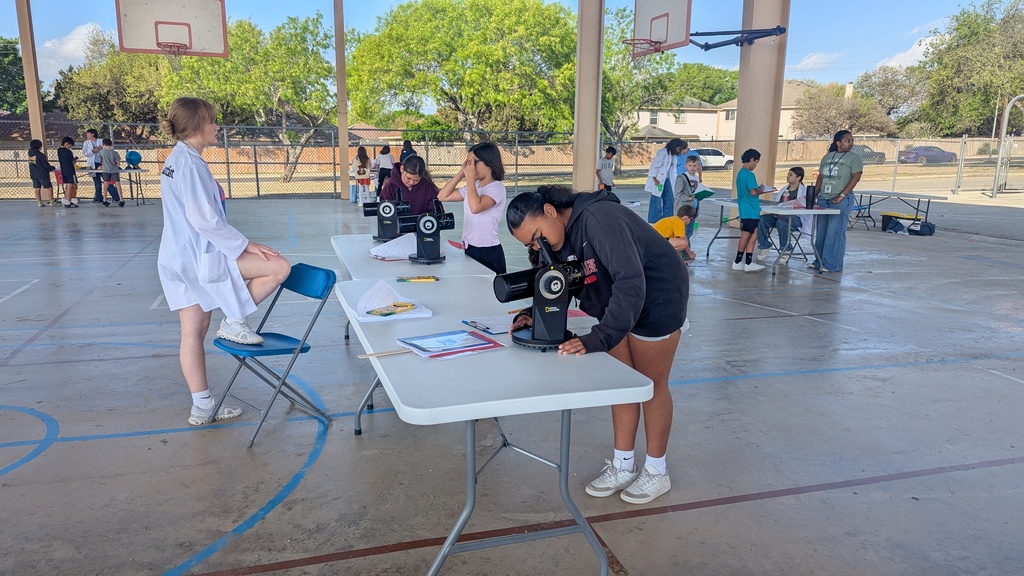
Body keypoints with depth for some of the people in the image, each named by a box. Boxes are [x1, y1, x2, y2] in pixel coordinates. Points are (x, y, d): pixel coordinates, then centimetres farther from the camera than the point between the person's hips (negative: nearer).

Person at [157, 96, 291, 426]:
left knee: (194, 333, 11)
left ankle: (202, 408, 17)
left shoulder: (176, 160, 17)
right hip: (199, 255, -10)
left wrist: (238, 244, 20)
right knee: (279, 267, -10)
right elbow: (204, 219, -22)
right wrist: (246, 246, -16)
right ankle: (234, 322, 2)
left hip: (179, 259, 10)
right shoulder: (190, 163, -15)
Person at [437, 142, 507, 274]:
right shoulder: (473, 186, 10)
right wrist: (462, 173, 4)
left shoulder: (496, 187, -12)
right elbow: (442, 196, 10)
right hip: (469, 250, 7)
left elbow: (475, 207, -30)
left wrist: (470, 177, -20)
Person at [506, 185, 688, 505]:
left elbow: (630, 283, -40)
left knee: (652, 385, 5)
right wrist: (535, 315, -17)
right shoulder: (559, 238, -7)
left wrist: (598, 338, -44)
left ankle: (656, 472, 23)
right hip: (617, 306, 8)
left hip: (657, 301, -8)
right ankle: (623, 465, 25)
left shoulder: (599, 219, -34)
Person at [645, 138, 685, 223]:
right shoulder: (663, 152, -13)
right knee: (656, 203, -7)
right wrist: (655, 179, -18)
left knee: (669, 202, 8)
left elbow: (672, 169, 15)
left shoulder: (673, 155, 11)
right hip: (658, 180, -8)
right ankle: (652, 223, -1)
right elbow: (654, 166, -16)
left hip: (667, 180, 8)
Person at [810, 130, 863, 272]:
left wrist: (841, 196, -15)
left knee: (835, 233, -6)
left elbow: (856, 177, -8)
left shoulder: (854, 157, 0)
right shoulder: (827, 157, 15)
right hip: (823, 199, 5)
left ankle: (833, 265, -1)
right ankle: (820, 261, 18)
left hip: (841, 201, -5)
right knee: (821, 232, 7)